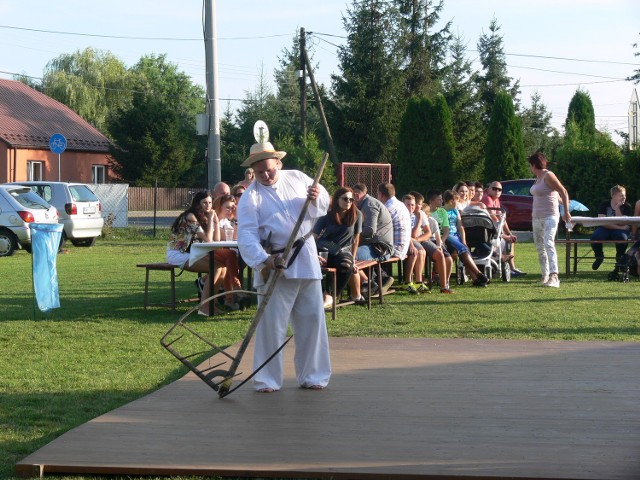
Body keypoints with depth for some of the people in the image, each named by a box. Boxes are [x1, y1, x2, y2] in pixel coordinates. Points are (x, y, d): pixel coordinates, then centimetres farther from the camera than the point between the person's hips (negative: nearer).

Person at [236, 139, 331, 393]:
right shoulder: (251, 197, -6)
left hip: (307, 260, 4)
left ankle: (312, 375, 20)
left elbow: (324, 205, 16)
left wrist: (317, 198, -8)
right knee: (271, 323, -5)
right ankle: (268, 379, 5)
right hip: (275, 265, -4)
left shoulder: (297, 178, 8)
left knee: (312, 319, 8)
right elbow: (246, 235, -16)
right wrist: (263, 259, -32)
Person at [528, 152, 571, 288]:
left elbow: (564, 192, -14)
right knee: (539, 247, 10)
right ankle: (545, 276, 18)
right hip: (537, 218, 10)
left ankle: (554, 277, -33)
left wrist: (566, 212, -15)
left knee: (549, 244, -23)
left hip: (550, 217, -10)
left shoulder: (548, 176, -11)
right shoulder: (538, 178, 15)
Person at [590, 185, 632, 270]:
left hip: (619, 230, 0)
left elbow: (622, 223, -14)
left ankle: (619, 258, -5)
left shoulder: (626, 207, -2)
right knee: (594, 237, -33)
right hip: (605, 229, 0)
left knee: (622, 237, -37)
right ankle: (599, 257, 0)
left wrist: (617, 208, -19)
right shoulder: (604, 204, -4)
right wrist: (619, 227, -20)